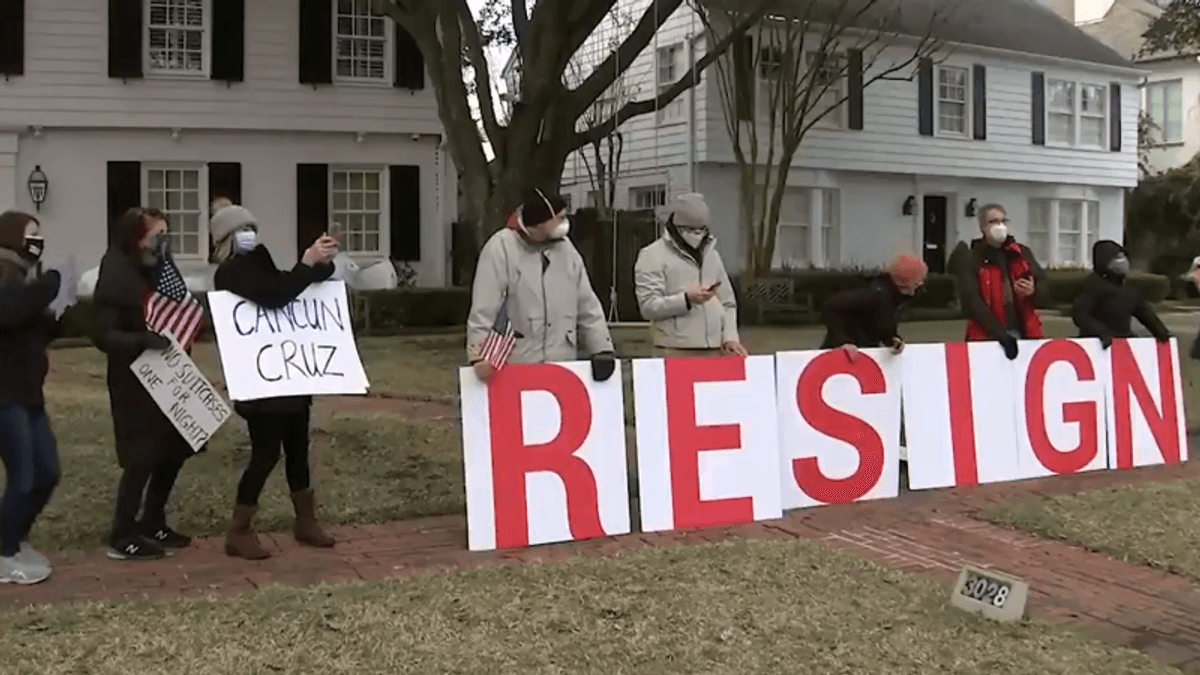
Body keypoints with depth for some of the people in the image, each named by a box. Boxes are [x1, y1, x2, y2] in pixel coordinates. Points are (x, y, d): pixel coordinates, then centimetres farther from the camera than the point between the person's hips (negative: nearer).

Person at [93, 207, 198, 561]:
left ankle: (152, 523, 26)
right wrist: (143, 339, -33)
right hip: (134, 382, -8)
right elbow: (104, 336, -20)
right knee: (142, 458, -5)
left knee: (174, 451, 12)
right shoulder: (115, 278, -16)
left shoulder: (158, 268, 8)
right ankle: (123, 538, 6)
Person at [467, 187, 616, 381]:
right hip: (513, 366, -5)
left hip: (562, 365, 5)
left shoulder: (566, 248, 11)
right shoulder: (501, 247, -7)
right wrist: (480, 357, -20)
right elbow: (483, 310, -12)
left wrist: (602, 349, 6)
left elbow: (588, 307, 14)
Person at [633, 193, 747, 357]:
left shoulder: (712, 254, 21)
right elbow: (648, 306, -9)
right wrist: (687, 299, -20)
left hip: (715, 350, 5)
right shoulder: (653, 255, 1)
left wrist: (730, 337, 6)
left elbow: (728, 303, 22)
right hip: (675, 351, -5)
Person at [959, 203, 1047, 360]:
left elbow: (1044, 285, 14)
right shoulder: (972, 261, -2)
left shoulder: (1022, 253, 13)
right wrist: (1001, 334, -22)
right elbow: (973, 303, -12)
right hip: (989, 338, -4)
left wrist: (1033, 290, -12)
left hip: (1026, 334, 4)